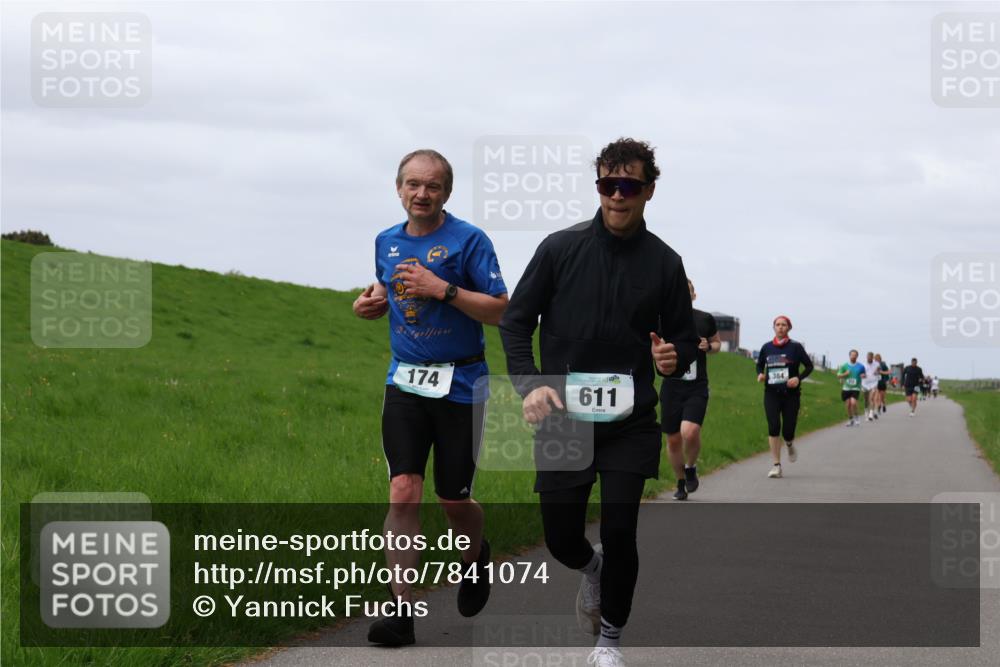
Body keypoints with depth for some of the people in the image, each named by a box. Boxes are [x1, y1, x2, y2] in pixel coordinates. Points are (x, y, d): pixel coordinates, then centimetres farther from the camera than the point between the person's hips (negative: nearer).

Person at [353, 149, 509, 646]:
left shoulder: (468, 240, -8)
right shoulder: (386, 242, 8)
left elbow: (500, 310, -12)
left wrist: (442, 289, -22)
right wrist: (373, 301, 4)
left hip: (459, 385, -3)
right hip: (405, 382, 3)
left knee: (453, 499, 7)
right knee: (403, 492, -10)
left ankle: (475, 558, 41)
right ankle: (402, 610, -11)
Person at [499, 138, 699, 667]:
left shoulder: (664, 263, 3)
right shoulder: (561, 248, -1)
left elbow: (686, 337, 11)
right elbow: (515, 321, 2)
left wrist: (674, 357, -13)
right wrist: (530, 385, -12)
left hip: (630, 424, 0)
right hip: (562, 419, 0)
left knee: (619, 534, -6)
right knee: (561, 537, 2)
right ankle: (590, 568, 39)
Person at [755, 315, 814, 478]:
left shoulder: (795, 347, -3)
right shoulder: (767, 347, 5)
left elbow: (809, 366, 1)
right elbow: (760, 364, 19)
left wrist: (799, 378, -15)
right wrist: (760, 374, -3)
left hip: (791, 393, -1)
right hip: (771, 393, 1)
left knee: (787, 431, -3)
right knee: (773, 427, -14)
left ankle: (790, 444, 37)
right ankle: (776, 465, -7)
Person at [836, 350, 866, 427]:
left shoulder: (861, 366, 2)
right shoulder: (844, 365, 3)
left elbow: (864, 375, 16)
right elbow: (838, 375, 6)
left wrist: (863, 375, -8)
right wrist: (845, 374, -12)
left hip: (855, 388, -2)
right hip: (846, 388, 2)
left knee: (853, 402, -21)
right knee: (848, 404, 3)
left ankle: (856, 417, -1)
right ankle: (850, 419, 22)